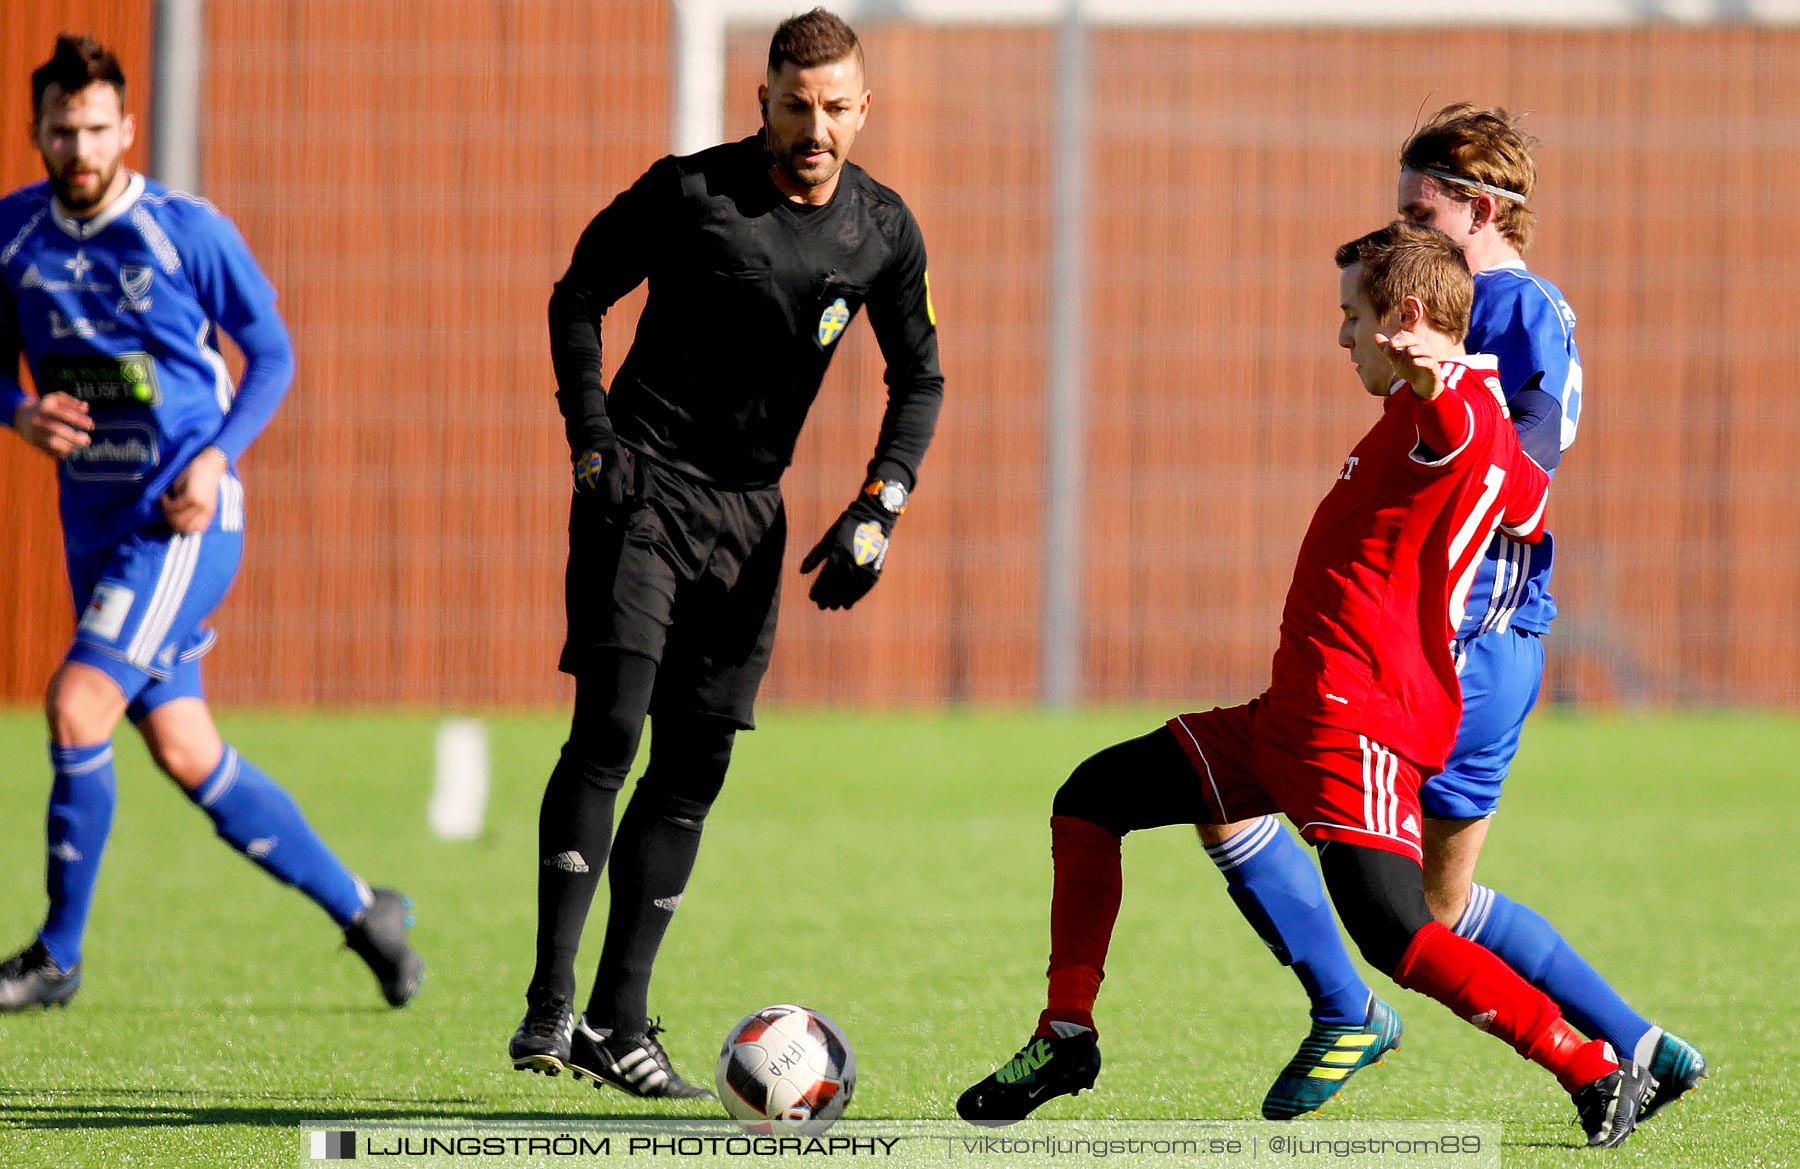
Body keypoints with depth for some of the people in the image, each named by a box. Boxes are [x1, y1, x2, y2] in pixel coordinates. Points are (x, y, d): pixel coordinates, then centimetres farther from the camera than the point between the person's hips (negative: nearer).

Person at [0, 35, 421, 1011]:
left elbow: (272, 354, 0)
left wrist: (217, 455, -14)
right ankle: (361, 910, 22)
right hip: (94, 525, 6)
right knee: (185, 755, 6)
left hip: (184, 522, -6)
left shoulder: (189, 232, -8)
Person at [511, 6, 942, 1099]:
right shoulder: (689, 192, -10)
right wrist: (592, 443, -8)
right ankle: (551, 1003, -19)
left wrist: (877, 510, 0)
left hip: (749, 514, 4)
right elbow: (579, 298, 2)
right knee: (608, 732, -17)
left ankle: (619, 1024, 7)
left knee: (695, 765, 3)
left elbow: (919, 377, 13)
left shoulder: (883, 230, 1)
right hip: (643, 487, -4)